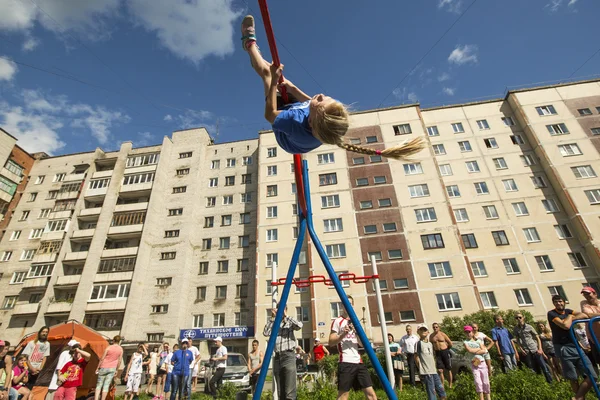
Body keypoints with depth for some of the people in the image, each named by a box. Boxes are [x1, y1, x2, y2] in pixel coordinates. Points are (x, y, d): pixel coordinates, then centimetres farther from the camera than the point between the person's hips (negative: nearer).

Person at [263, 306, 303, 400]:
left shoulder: (290, 323, 3)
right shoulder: (274, 324, 12)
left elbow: (299, 325, -17)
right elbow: (265, 333, -3)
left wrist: (286, 316, -13)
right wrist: (272, 318, -5)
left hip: (288, 356, -4)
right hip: (277, 357, 4)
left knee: (289, 392, -9)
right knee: (280, 391, 12)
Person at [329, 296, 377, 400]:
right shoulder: (337, 321, -1)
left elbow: (364, 344, 14)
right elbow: (331, 342, -6)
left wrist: (357, 332, -5)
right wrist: (343, 334, -19)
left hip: (358, 362, 6)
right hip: (346, 363, -6)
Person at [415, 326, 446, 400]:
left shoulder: (430, 344, 14)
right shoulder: (418, 343, -7)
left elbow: (433, 356, 21)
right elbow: (416, 357, -7)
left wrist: (435, 367, 12)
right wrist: (421, 368, -5)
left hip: (434, 371, 7)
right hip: (426, 372, -7)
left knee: (441, 389, 8)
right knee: (431, 392, -6)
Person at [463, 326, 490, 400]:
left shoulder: (478, 341, 8)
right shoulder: (465, 342, 2)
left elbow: (484, 351, -2)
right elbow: (469, 350, -12)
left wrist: (475, 352, -10)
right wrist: (480, 348, -2)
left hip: (482, 363, 2)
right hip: (474, 364, -2)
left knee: (486, 382, 7)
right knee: (478, 382, -8)